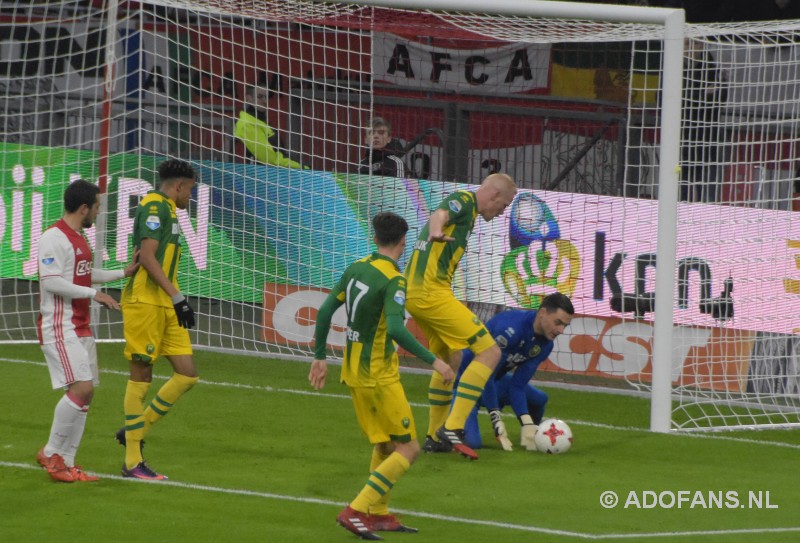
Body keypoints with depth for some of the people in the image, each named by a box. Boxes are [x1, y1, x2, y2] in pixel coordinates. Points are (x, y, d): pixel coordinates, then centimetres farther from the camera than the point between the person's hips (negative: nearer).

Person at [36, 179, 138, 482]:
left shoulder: (78, 238, 17)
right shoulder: (54, 238, -14)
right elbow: (51, 281, -21)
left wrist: (123, 273, 24)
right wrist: (93, 294, -19)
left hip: (80, 329, 10)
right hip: (59, 329, -10)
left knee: (85, 394, 6)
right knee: (81, 388, -18)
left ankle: (66, 462, 11)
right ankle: (52, 453, -7)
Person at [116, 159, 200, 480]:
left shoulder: (166, 209, 20)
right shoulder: (154, 206, -10)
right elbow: (147, 256, -19)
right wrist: (177, 297, -22)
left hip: (165, 306, 9)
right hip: (145, 302, -9)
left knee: (187, 374, 3)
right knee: (141, 376, -5)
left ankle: (135, 431, 14)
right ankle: (133, 463, -1)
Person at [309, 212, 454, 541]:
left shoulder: (356, 268, 5)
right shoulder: (393, 279, -17)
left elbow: (325, 311, 10)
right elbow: (396, 329, -30)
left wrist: (320, 357, 19)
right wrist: (433, 362, -25)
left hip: (354, 371, 8)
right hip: (379, 375, -8)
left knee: (384, 445, 19)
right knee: (408, 449, -2)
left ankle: (378, 515, 22)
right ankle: (356, 512, -10)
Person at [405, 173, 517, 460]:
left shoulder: (468, 209, 23)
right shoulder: (464, 200, -8)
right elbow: (440, 214, -30)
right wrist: (436, 231, -52)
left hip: (415, 292, 11)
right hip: (432, 292, -11)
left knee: (449, 360, 26)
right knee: (489, 352, -11)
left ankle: (435, 436, 31)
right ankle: (452, 428, -15)